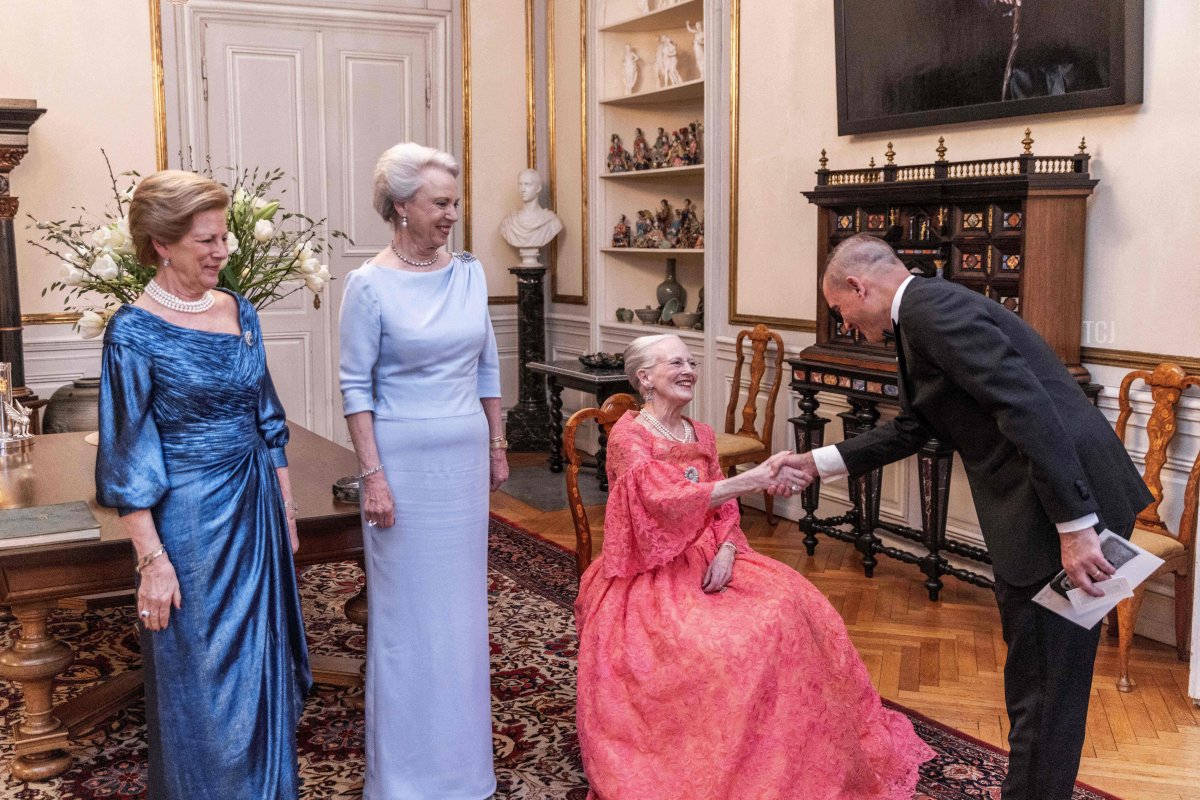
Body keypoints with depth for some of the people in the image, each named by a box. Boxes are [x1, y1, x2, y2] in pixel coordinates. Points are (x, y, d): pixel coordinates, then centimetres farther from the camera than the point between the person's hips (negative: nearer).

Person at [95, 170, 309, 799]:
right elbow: (129, 459, -12)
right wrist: (152, 559, -15)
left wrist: (285, 511, 11)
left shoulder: (240, 313, 5)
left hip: (256, 510, 6)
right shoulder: (135, 332, -12)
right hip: (191, 519, -6)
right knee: (202, 681, 8)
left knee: (262, 665, 17)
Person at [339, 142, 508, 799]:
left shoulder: (469, 273, 5)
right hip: (404, 461, -5)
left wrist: (497, 446, 13)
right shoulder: (370, 285, -9)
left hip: (466, 456, 5)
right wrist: (373, 475, -14)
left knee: (462, 605, 13)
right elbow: (355, 386, -9)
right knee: (407, 610, 4)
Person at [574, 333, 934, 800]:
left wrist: (726, 550, -11)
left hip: (706, 561, 6)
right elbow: (665, 500, -28)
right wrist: (754, 480, -35)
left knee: (790, 608, -15)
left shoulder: (701, 436, 10)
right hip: (648, 575, -6)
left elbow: (724, 508, 13)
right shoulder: (627, 436, -12)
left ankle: (791, 758, -3)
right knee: (706, 644, -31)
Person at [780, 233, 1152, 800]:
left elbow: (1029, 409, -25)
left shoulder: (932, 308, -16)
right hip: (1034, 510, 11)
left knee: (1044, 687, 1)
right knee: (1032, 676, 21)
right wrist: (820, 462, 26)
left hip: (1064, 509, -11)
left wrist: (1074, 527, -26)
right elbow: (911, 428, 26)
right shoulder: (926, 313, 16)